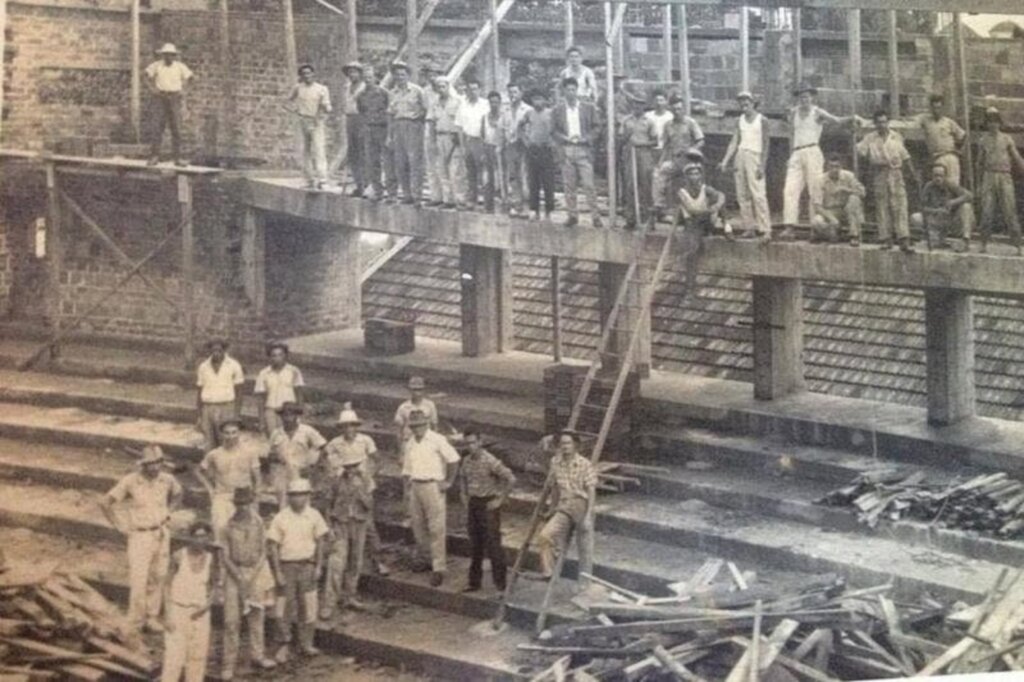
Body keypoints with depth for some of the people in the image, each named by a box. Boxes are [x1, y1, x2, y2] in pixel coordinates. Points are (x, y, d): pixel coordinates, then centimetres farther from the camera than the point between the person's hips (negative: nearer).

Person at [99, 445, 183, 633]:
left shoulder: (167, 480, -4)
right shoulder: (130, 481, -16)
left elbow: (178, 493, 21)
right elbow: (105, 503, -11)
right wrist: (120, 527, -9)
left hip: (161, 535, 4)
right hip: (140, 536, -4)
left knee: (157, 579, 11)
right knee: (138, 581, -7)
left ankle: (152, 618, 23)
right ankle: (135, 622, 4)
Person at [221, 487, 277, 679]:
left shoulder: (258, 523, -2)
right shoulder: (228, 525, -7)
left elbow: (263, 553, 0)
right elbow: (226, 557, -5)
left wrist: (251, 578, -9)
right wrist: (240, 578, -13)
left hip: (255, 572, 2)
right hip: (234, 573, -2)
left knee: (256, 616, 10)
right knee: (231, 620, -3)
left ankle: (257, 655, 24)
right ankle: (229, 663, 1)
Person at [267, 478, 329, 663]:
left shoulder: (314, 516, 0)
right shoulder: (280, 518, -8)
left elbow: (320, 542, 8)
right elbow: (273, 546, -7)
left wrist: (318, 566, 2)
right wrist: (278, 572, -10)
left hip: (307, 566, 2)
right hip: (287, 566, -2)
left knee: (308, 606, 5)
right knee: (286, 607, 2)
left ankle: (306, 643, 18)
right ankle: (284, 646, 13)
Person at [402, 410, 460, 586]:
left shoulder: (437, 440, -6)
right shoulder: (410, 444, 14)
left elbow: (453, 459, -8)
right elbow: (407, 469, 21)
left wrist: (449, 482, -8)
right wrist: (407, 490, 13)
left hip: (433, 486, -6)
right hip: (416, 486, 6)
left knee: (436, 528, -8)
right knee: (418, 526, 10)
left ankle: (439, 568, -10)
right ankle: (423, 559, 26)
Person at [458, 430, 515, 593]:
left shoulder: (490, 461, -17)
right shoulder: (466, 461, 5)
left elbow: (511, 479, -19)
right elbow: (462, 479, 25)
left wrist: (500, 499, -16)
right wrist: (464, 497, 13)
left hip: (488, 504, -7)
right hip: (473, 504, 7)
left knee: (492, 543, -6)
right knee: (475, 544, 12)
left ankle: (500, 582, 1)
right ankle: (474, 581, 20)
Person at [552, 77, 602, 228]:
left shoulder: (588, 107, 6)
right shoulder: (558, 110, 8)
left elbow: (595, 128, 7)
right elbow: (554, 131, 7)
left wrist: (585, 138, -9)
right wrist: (566, 138, -10)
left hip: (583, 149, -2)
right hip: (566, 150, 2)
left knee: (588, 185, -7)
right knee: (569, 185, 2)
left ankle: (595, 216, -5)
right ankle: (572, 215, 9)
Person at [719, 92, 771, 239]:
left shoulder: (761, 120, -1)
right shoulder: (740, 121, 13)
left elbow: (765, 144, -4)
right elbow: (734, 142, 12)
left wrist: (762, 165, -12)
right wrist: (725, 162, 4)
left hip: (754, 156, -6)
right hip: (740, 155, 6)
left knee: (758, 193, -13)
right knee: (742, 195, 2)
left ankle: (765, 229, -13)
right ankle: (750, 227, 6)